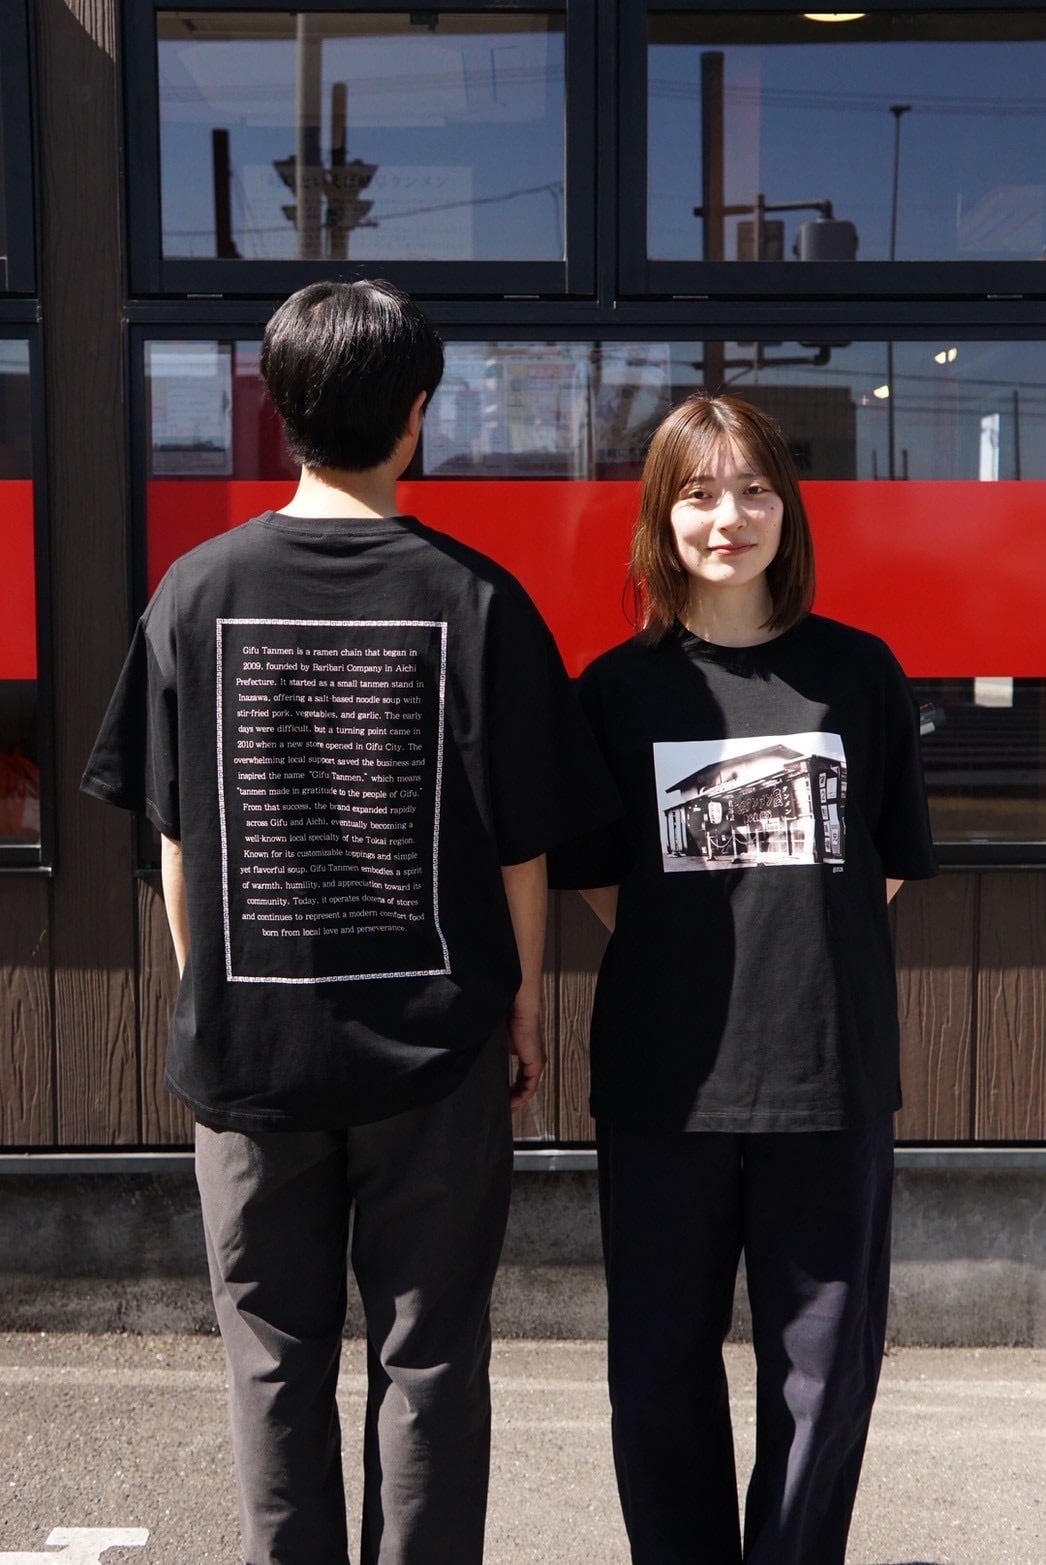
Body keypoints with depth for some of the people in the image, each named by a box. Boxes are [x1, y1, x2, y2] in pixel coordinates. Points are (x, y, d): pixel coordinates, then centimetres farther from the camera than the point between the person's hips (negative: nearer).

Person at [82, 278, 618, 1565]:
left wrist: (206, 996, 12)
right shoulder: (473, 599, -9)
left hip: (248, 1038, 1)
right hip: (432, 1038, -1)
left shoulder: (198, 591, -4)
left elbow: (176, 837, 0)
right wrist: (522, 1001, 9)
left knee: (276, 1360, 14)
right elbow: (521, 842, -5)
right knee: (428, 1359, 12)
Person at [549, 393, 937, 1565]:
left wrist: (805, 962, 1)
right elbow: (593, 876, 5)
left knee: (825, 1364, 10)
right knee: (661, 1362, 11)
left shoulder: (857, 672, 2)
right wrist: (696, 961, -3)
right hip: (663, 1082, 0)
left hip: (832, 1076, 1)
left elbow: (889, 865, 9)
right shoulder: (618, 688, 1)